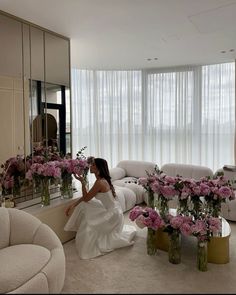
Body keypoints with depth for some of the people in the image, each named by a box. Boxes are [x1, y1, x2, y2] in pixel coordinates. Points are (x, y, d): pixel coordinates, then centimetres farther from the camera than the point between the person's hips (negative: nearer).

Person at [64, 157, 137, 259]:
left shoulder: (100, 182, -26)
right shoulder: (101, 180, 3)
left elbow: (86, 198, -18)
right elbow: (86, 196, 9)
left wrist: (82, 182, -20)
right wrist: (72, 205, 6)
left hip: (113, 215, -9)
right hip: (111, 211, 9)